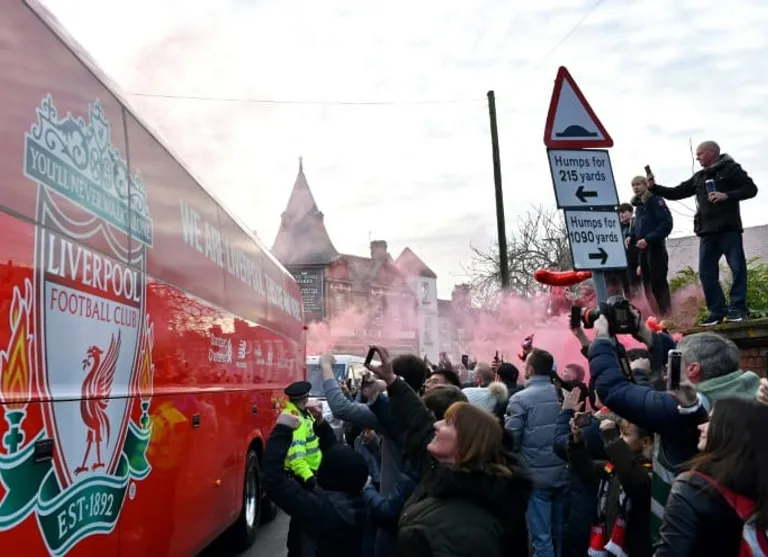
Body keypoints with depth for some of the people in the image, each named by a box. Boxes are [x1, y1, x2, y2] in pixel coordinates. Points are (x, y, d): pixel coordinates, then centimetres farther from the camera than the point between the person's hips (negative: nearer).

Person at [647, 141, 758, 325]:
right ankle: (718, 310, 6)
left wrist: (727, 195, -17)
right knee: (706, 271, 1)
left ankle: (738, 307, 1)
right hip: (707, 231, 6)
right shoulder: (698, 177, 20)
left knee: (737, 267, -4)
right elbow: (676, 193, 20)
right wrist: (654, 187, 9)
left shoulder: (731, 168, 3)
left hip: (729, 228, -6)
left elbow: (751, 189, -4)